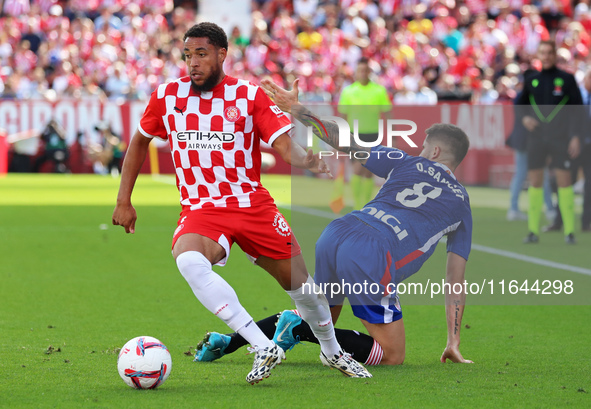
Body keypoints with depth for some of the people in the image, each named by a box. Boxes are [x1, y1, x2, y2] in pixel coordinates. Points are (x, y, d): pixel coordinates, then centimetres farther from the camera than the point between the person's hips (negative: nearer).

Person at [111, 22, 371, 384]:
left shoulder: (249, 95, -4)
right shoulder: (167, 96, 1)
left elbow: (286, 146, -12)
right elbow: (140, 141, 17)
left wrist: (308, 160, -35)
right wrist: (124, 201, 12)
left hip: (253, 205, 1)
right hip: (201, 210, 0)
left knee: (301, 283, 5)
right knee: (189, 261, -35)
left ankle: (332, 351, 38)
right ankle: (264, 349, -34)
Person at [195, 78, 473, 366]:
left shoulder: (406, 163, 20)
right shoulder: (462, 205, 19)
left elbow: (344, 142, 15)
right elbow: (456, 281, 20)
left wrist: (293, 107, 22)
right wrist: (453, 344, 23)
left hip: (335, 235, 5)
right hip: (371, 260, -5)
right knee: (393, 356, 5)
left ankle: (226, 342, 15)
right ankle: (301, 328, -9)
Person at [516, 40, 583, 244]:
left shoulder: (566, 79, 1)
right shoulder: (531, 81, 9)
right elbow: (520, 103, 22)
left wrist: (576, 136, -8)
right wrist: (524, 117, 1)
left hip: (560, 139, -3)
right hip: (536, 137, 3)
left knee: (564, 180, -7)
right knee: (535, 182, 2)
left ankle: (569, 230, -3)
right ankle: (533, 231, 7)